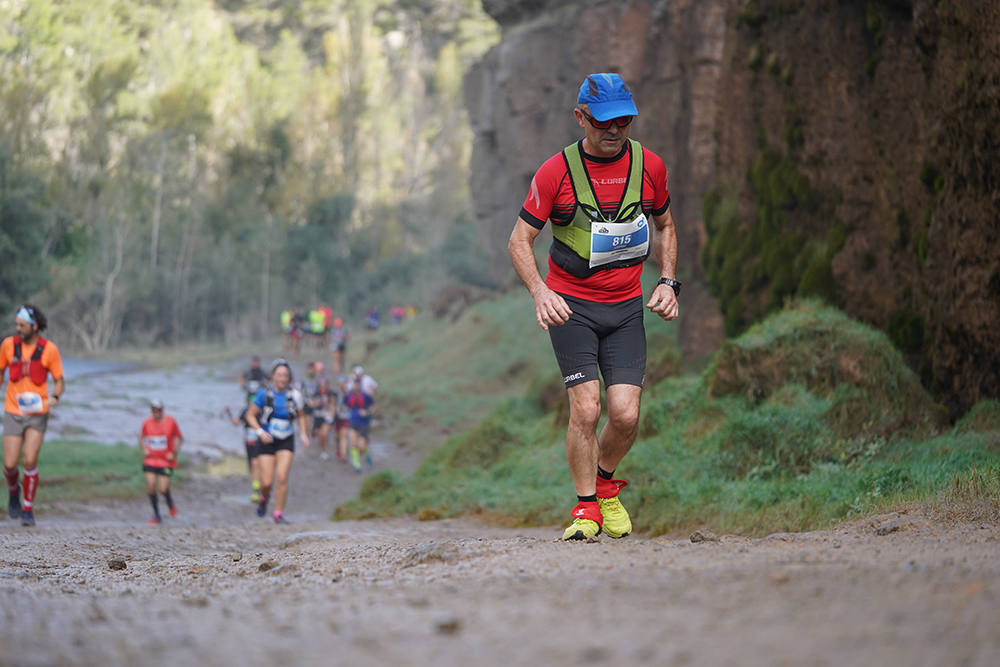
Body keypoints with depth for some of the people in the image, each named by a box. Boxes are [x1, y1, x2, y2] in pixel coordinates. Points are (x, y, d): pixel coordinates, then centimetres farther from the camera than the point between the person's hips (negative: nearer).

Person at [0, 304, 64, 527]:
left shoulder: (49, 349, -6)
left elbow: (59, 380, 1)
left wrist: (55, 397, -19)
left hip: (37, 413, -2)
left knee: (30, 461, -14)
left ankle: (28, 510, 2)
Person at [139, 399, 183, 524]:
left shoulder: (170, 421, -5)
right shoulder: (147, 423, 1)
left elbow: (179, 438, 4)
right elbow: (141, 437, 17)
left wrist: (174, 453, -8)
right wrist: (144, 449, 0)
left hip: (166, 461, -2)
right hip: (150, 460, 2)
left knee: (163, 489, -9)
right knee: (150, 486, -9)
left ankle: (170, 502, 27)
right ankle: (156, 515, 6)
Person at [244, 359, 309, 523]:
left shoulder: (294, 395, -4)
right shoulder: (264, 394, -11)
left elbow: (301, 416, 13)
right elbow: (250, 415, -3)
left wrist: (304, 434, 0)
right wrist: (260, 431, -17)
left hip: (286, 442, 1)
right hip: (267, 441, -1)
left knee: (282, 478, -14)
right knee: (267, 482, -4)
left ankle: (279, 514, -2)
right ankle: (264, 498, 32)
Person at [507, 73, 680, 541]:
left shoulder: (649, 167, 0)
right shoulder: (556, 171, -9)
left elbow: (664, 227, 18)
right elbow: (520, 240, -4)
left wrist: (667, 282, 3)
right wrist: (540, 292, -20)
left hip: (626, 307, 2)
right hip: (570, 305, -2)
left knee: (625, 414, -9)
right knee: (586, 409, -13)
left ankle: (605, 483, 21)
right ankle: (586, 508, 4)